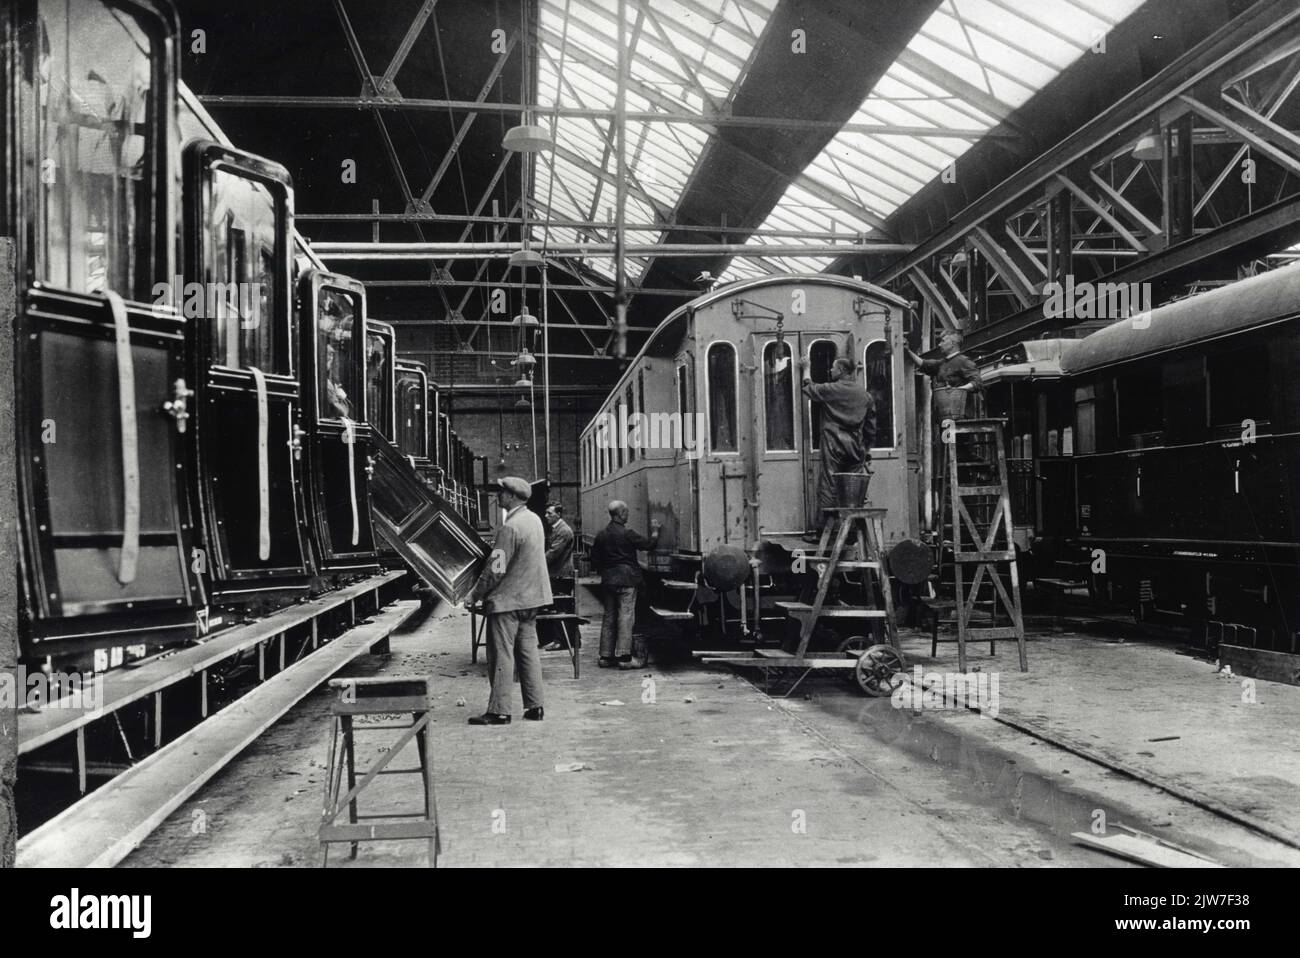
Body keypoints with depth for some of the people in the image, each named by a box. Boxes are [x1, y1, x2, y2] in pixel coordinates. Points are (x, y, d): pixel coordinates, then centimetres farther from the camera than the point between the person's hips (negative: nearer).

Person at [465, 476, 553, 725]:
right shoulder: (534, 519, 7)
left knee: (501, 655, -1)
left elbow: (496, 569, -18)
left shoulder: (510, 528, -20)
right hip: (531, 597, 8)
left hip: (507, 600, -8)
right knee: (528, 651, 12)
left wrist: (476, 594, -7)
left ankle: (499, 711, 3)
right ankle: (534, 707, 16)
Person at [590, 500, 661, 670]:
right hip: (626, 579, -6)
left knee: (609, 616, 12)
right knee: (626, 616, -4)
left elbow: (594, 562, 9)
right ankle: (624, 656, -7)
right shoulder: (627, 533, -12)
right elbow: (649, 545, -7)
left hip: (608, 580, 6)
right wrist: (655, 532, 10)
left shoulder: (601, 535, 6)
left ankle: (605, 656, 15)